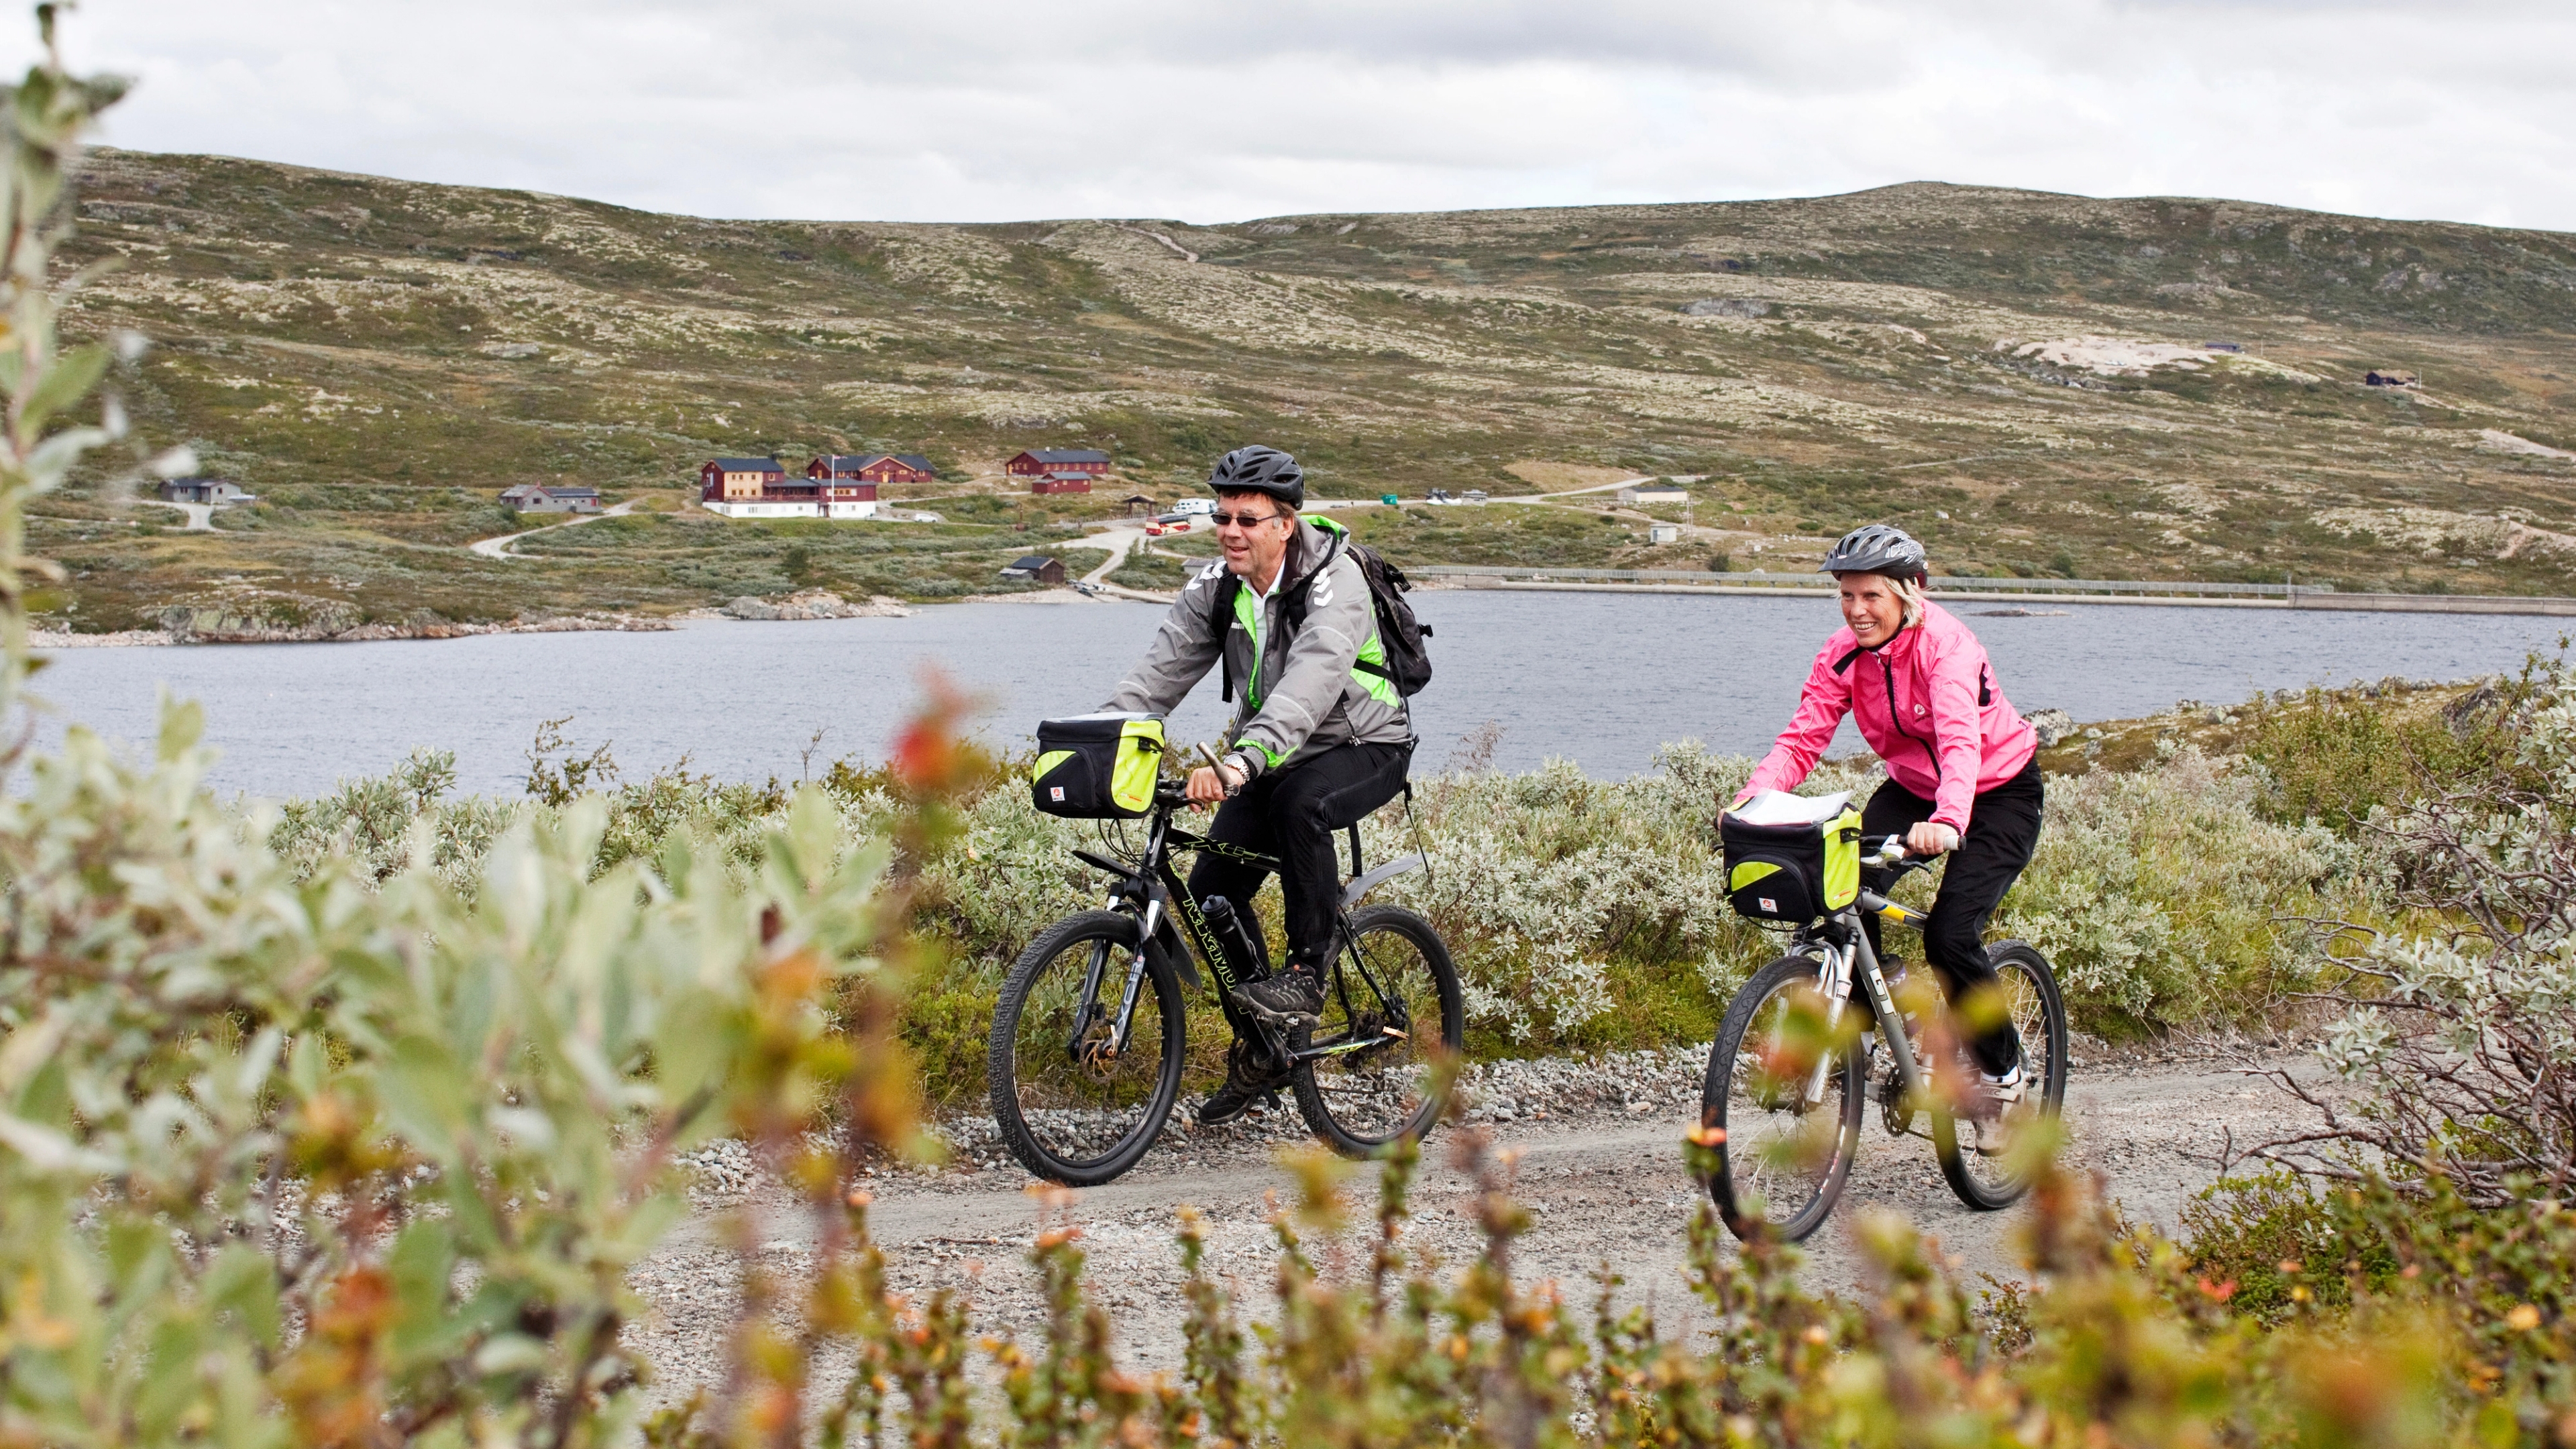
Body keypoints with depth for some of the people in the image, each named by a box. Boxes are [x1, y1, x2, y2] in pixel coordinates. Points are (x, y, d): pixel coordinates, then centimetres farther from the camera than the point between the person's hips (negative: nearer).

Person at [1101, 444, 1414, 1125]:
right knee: (1211, 894, -6)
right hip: (1272, 757, 6)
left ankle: (1307, 973, -22)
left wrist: (1240, 762, -59)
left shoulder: (1334, 582, -27)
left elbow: (1310, 684, -43)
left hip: (1362, 747, -6)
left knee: (1298, 803, -38)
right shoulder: (1214, 587, -7)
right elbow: (1159, 673, -15)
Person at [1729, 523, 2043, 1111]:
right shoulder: (1843, 654, -12)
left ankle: (2002, 1068, 5)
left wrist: (1947, 820, -62)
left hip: (2000, 792, -5)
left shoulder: (1945, 644, -29)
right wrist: (1757, 792, -39)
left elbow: (1961, 741, -44)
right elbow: (1804, 737, -19)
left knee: (1950, 935, -20)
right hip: (1912, 787, 6)